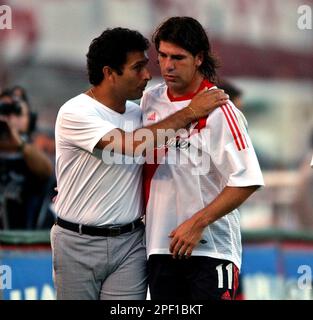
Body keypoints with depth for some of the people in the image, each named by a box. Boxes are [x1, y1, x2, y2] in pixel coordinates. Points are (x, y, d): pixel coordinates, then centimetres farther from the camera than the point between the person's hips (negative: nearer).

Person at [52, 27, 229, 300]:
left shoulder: (139, 113, 6)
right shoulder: (75, 113, -14)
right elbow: (133, 146, -25)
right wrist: (189, 113, -19)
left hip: (130, 243, 4)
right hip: (78, 243, -4)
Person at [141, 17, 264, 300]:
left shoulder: (219, 110, -12)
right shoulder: (150, 101, 7)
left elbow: (246, 181, -16)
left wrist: (197, 223, -17)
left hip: (210, 247, -6)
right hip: (161, 244, 6)